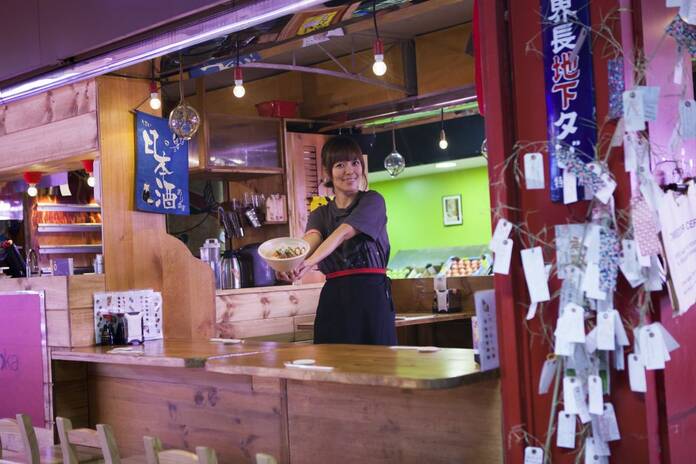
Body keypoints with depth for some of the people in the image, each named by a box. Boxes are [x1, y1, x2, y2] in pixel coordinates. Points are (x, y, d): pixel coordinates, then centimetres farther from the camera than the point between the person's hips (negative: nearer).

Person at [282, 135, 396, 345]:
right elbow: (311, 239, -8)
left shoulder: (372, 201, 2)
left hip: (372, 297, -3)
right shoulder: (319, 215, 15)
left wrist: (309, 262, -32)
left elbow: (343, 233, -15)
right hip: (333, 300, 3)